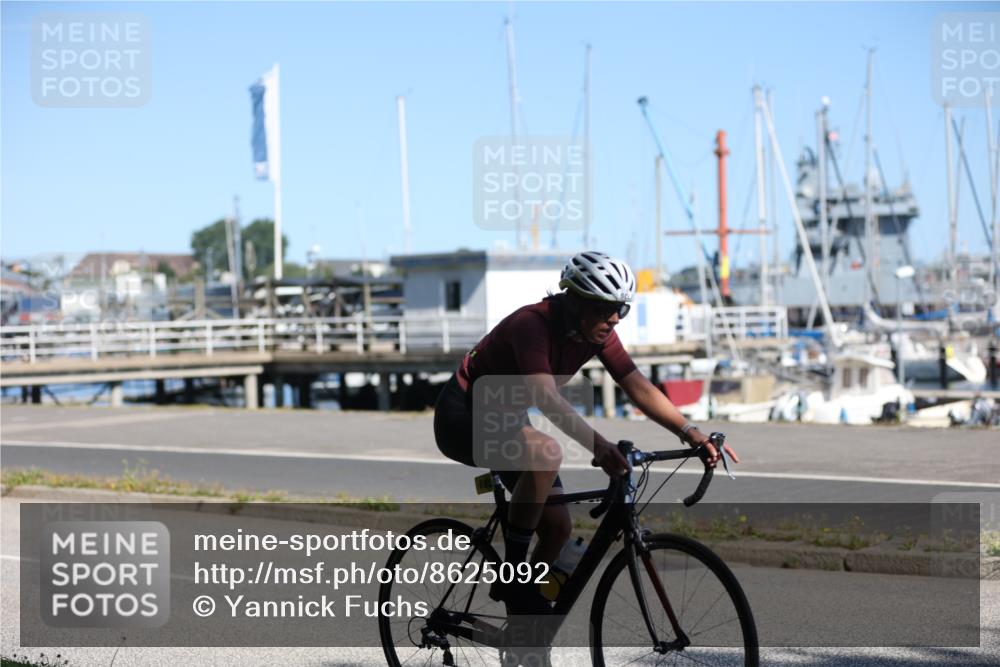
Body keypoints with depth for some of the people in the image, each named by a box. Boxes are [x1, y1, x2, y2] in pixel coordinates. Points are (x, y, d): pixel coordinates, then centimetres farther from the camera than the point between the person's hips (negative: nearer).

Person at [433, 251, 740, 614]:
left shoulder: (597, 333, -8)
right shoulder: (532, 323, -31)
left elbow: (639, 387, -12)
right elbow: (546, 397, -44)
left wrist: (690, 433, -25)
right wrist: (598, 444, -57)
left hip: (505, 418, 8)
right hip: (462, 417, -8)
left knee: (558, 527, -1)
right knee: (546, 453, -36)